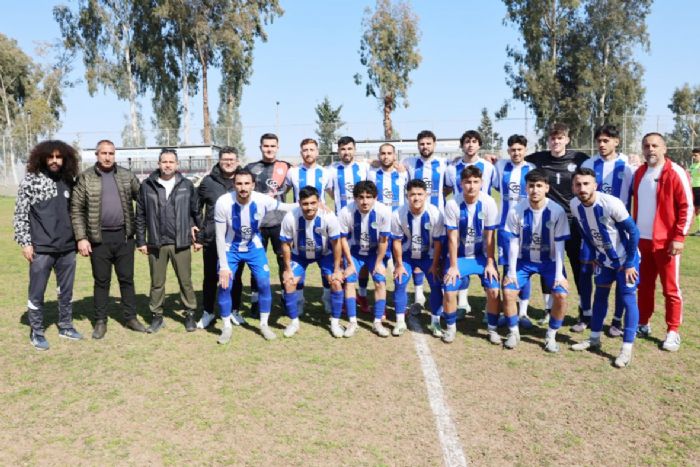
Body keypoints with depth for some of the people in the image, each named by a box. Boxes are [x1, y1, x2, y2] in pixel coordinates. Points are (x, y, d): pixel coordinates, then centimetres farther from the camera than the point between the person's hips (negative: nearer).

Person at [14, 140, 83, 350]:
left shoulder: (68, 181, 7)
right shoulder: (31, 180, -5)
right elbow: (20, 214, -5)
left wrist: (79, 238, 11)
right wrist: (25, 242, -9)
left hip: (67, 248, 4)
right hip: (41, 249, -4)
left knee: (66, 291, 14)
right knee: (37, 293, 6)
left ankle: (65, 326, 29)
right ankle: (37, 332, 21)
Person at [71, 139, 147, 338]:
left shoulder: (126, 175, 4)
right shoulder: (85, 178, -2)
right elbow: (76, 209, -3)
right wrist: (81, 238, -9)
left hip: (124, 236, 2)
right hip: (99, 238, -2)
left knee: (127, 279, 10)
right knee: (101, 281, 8)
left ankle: (131, 317, 21)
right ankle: (100, 321, 20)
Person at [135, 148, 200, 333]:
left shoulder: (187, 185, 2)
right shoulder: (147, 186, 2)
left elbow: (195, 212, 7)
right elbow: (140, 216, 5)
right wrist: (141, 240, 3)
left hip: (181, 243, 0)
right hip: (156, 243, 1)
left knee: (185, 281, 6)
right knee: (157, 283, 10)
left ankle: (190, 314, 20)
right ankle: (157, 316, 23)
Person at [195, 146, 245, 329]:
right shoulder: (208, 182, 1)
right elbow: (197, 209, 6)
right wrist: (198, 237, 2)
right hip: (212, 240, 0)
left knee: (236, 278, 10)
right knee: (210, 278, 9)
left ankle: (234, 311, 27)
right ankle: (208, 312, 25)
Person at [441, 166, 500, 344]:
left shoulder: (489, 203, -16)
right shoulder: (452, 205, -18)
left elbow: (490, 237, -10)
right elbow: (452, 238, -13)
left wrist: (490, 263, -9)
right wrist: (453, 266, -11)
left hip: (482, 255, 1)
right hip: (460, 256, 0)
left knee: (494, 290, -14)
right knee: (449, 291, -14)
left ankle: (492, 328, 10)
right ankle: (450, 327, 12)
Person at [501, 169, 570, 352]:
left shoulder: (557, 211, -18)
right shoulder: (516, 211, -16)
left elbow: (559, 244, -13)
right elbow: (513, 243, -10)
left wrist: (559, 274, -15)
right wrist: (511, 271, -11)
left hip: (549, 261, -1)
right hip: (524, 260, 1)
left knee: (561, 295, -18)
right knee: (508, 292, -13)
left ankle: (551, 335, 5)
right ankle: (513, 332, 10)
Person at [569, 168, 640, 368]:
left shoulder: (611, 203, -31)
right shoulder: (575, 205, -14)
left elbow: (633, 232, -21)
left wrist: (629, 263, -18)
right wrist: (593, 255, 8)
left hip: (626, 258, -6)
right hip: (604, 258, 6)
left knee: (628, 298, -6)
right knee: (600, 295, 14)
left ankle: (627, 349, 0)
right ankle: (594, 339, 26)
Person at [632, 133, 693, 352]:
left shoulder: (675, 173, -10)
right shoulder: (639, 173, 9)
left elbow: (687, 207, -11)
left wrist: (679, 237, -15)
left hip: (666, 242, -6)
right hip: (642, 240, 6)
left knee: (670, 289, 3)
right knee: (644, 286, 14)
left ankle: (673, 332, 13)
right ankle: (643, 324, 26)